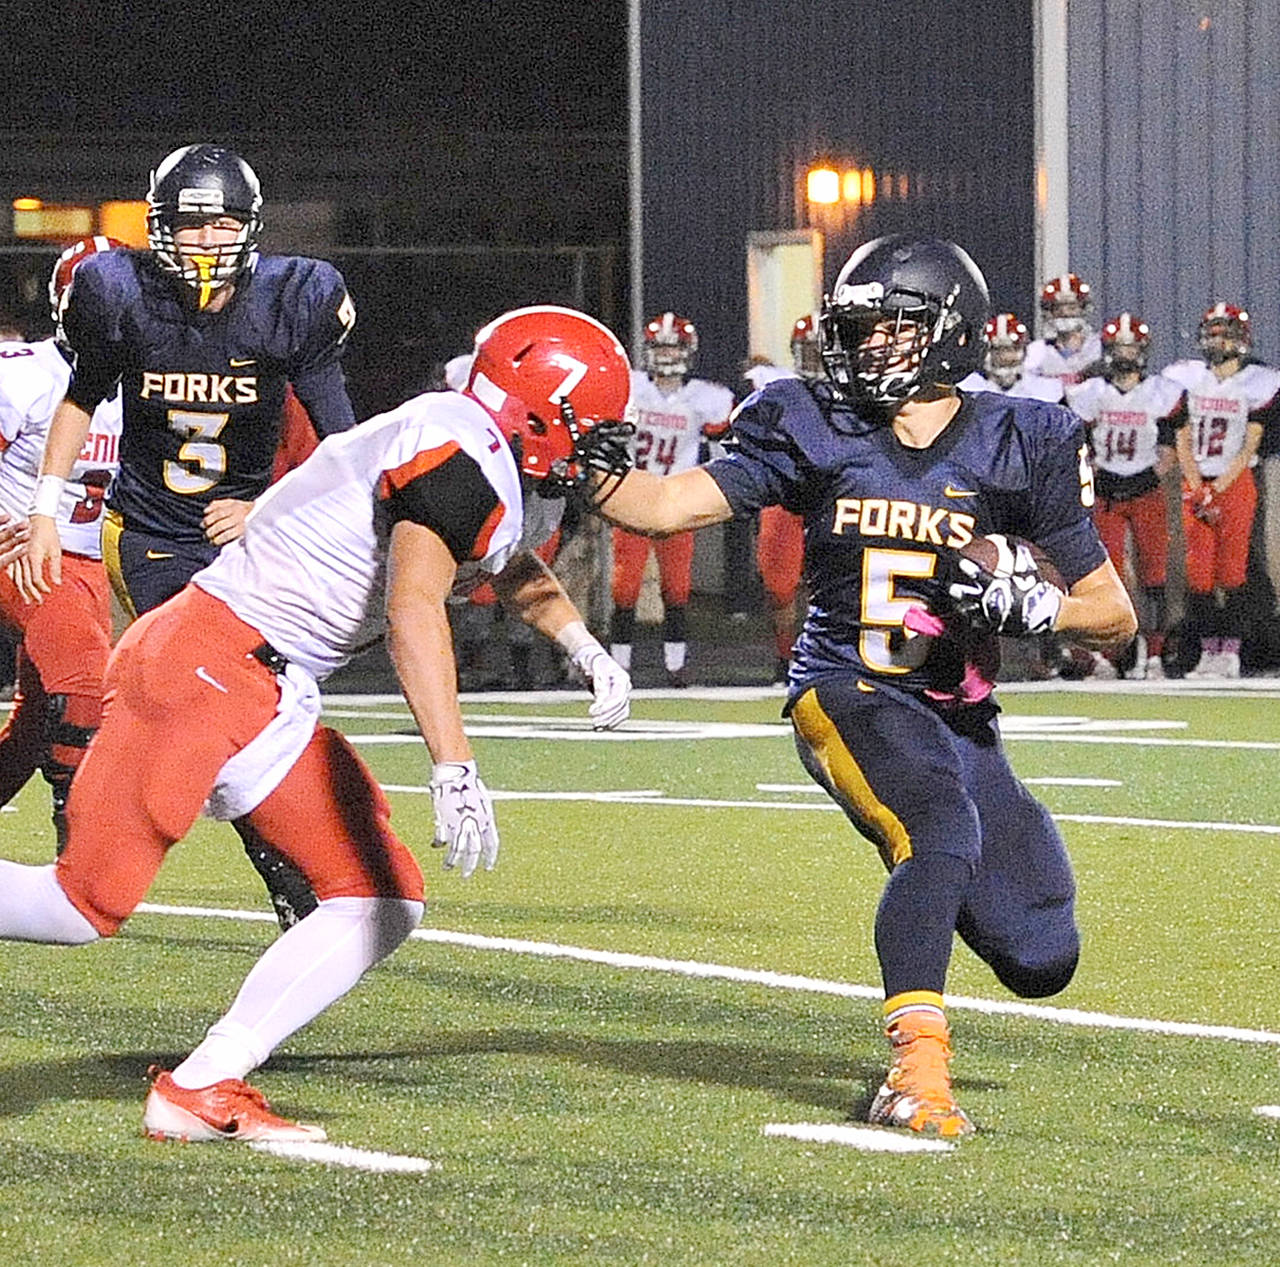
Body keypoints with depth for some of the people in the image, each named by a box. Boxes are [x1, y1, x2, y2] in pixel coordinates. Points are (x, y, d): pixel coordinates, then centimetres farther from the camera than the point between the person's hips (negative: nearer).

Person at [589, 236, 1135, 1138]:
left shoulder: (1016, 447, -1)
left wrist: (1036, 606, -16)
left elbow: (1116, 618, 3)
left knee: (1040, 964, 0)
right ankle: (917, 1073, -38)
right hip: (849, 693, -3)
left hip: (962, 719, 3)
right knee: (941, 829, -35)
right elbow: (666, 506, -5)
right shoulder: (818, 432, 1)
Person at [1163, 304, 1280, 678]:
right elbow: (1183, 443, 4)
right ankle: (1207, 650, 0)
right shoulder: (1185, 379, 5)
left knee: (1231, 569, -6)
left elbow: (1249, 447, -5)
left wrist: (1218, 490, -13)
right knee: (1199, 570, -3)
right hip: (1196, 482, 2)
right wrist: (1198, 492, -7)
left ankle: (1229, 653, -5)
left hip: (1235, 483, -2)